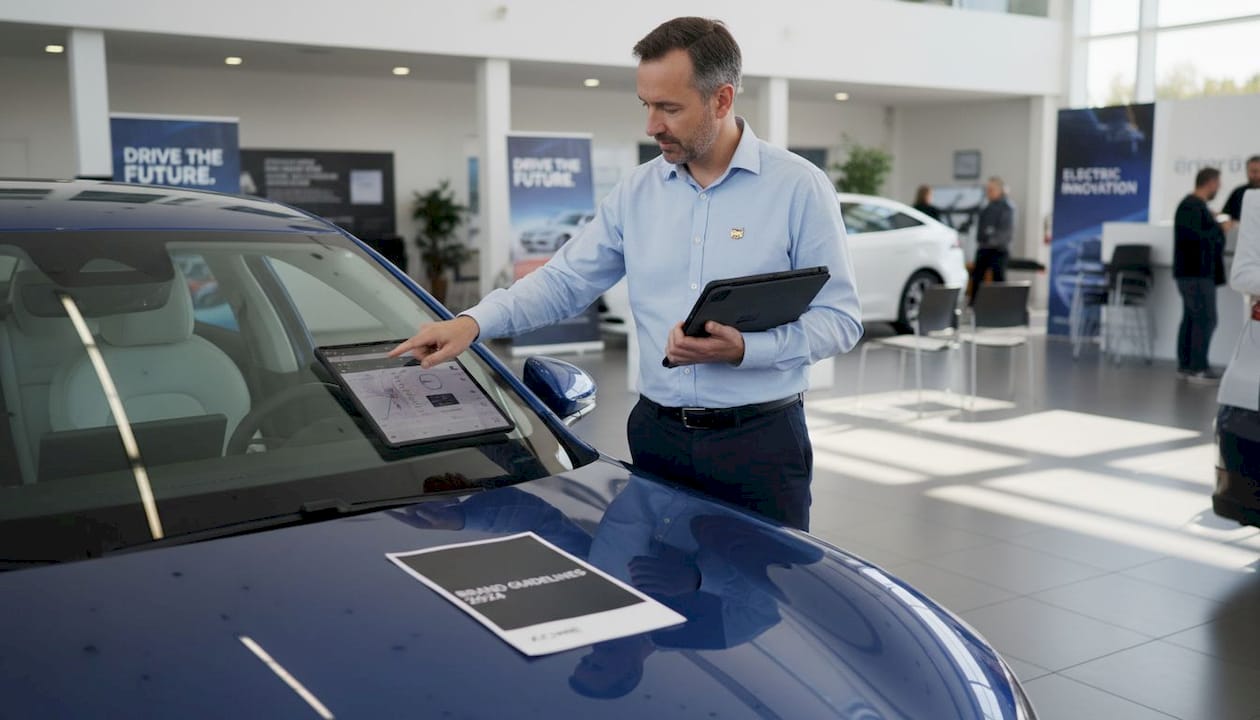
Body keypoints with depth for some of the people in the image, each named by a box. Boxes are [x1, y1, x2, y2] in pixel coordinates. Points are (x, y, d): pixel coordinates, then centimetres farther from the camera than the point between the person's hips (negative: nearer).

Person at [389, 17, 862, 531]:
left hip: (760, 439, -3)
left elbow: (840, 318, -7)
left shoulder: (799, 188, -5)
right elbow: (564, 281, 8)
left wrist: (744, 350, -21)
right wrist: (473, 323, -7)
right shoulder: (637, 192, 7)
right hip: (656, 435, 4)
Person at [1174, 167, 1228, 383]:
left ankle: (1184, 365, 13)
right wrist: (1219, 229, -13)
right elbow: (1192, 236, -24)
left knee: (1192, 319, 10)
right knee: (1206, 319, -11)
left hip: (1197, 271, 10)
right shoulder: (1191, 206, -16)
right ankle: (1197, 368, -10)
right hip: (1196, 272, -10)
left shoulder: (1197, 205, 16)